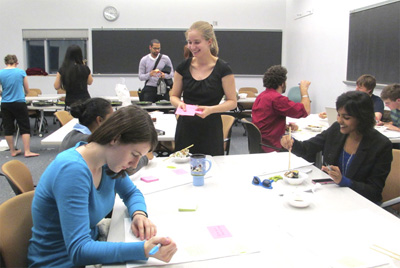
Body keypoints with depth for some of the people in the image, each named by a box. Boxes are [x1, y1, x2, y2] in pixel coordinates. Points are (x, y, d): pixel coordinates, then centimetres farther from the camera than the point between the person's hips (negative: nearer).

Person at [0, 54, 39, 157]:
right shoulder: (21, 72, -4)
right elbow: (27, 90, 4)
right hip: (19, 103, -2)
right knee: (25, 127, 3)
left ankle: (13, 151, 19)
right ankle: (27, 151, 0)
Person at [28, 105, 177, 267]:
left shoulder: (108, 161, -5)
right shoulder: (72, 170, -27)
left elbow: (131, 193, 13)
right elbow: (78, 250, -31)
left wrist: (139, 214, -9)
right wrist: (143, 250, -40)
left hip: (91, 245, 7)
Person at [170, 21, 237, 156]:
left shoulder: (222, 69, -6)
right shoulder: (184, 67, 3)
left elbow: (232, 102, -4)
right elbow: (174, 96, 11)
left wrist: (211, 109, -20)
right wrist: (180, 104, -11)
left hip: (211, 130, -2)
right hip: (185, 128, 3)